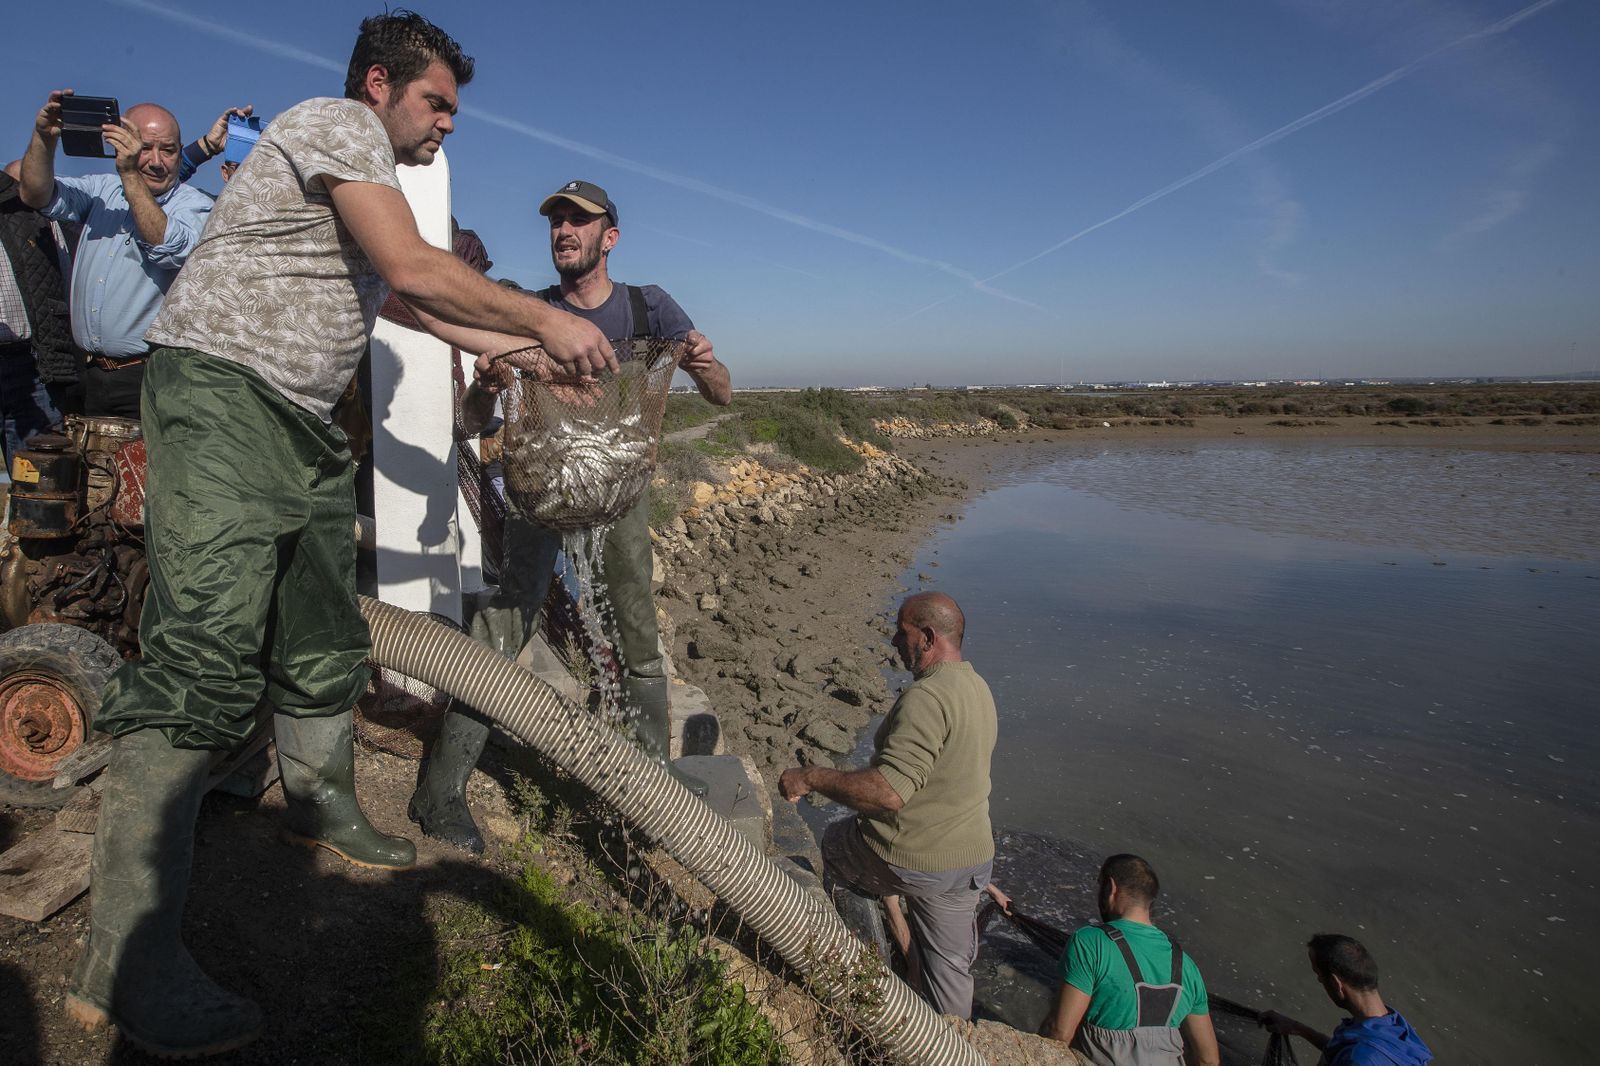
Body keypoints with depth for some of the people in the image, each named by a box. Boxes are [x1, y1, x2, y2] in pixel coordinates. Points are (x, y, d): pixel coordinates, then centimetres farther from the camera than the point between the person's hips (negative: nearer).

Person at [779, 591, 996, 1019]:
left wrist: (811, 777, -24)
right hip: (970, 858, 8)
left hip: (907, 861, -8)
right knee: (950, 965, 22)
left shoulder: (925, 697, -26)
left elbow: (890, 792, -33)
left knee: (833, 842, 22)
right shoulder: (978, 688, 6)